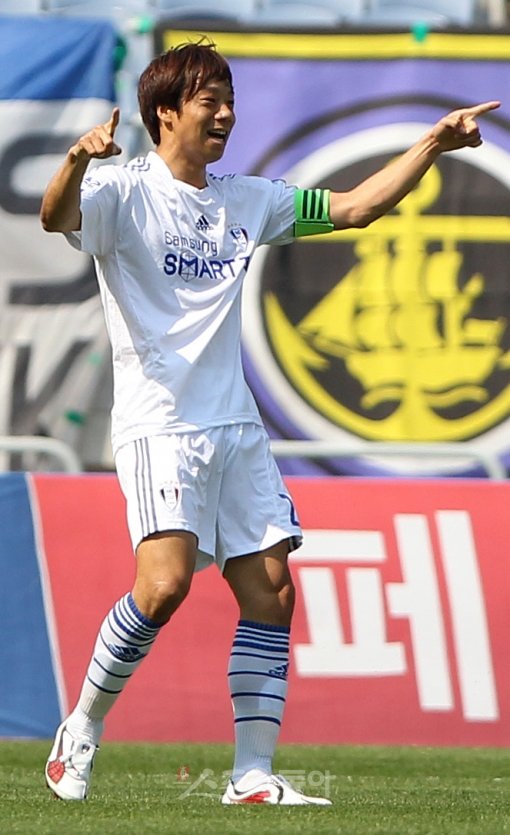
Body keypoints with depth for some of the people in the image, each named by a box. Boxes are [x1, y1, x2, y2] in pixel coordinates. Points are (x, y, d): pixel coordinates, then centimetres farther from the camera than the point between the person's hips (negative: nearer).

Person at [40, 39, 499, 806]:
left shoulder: (245, 201, 15)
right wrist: (77, 161, -47)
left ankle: (253, 775, 3)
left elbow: (354, 207, 20)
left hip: (236, 427, 7)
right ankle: (82, 728, -2)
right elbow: (57, 217, -26)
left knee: (270, 592, -1)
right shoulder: (125, 192, -5)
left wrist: (433, 145, 11)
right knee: (165, 583, -22)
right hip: (158, 427, -7)